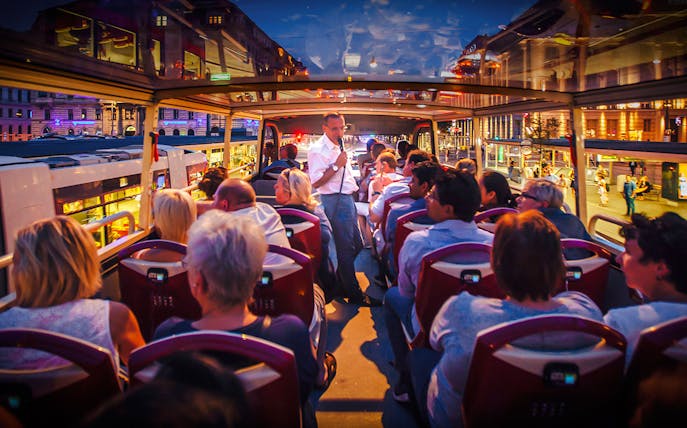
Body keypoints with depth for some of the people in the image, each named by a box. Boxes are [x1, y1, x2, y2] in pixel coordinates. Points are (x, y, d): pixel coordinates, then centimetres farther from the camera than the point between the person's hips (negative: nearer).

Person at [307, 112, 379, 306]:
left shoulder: (338, 147, 16)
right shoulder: (317, 150, -14)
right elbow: (315, 182, -20)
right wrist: (336, 165, -21)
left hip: (347, 199, 10)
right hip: (335, 201, -10)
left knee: (356, 245, 15)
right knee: (346, 248, -3)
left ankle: (338, 282, 30)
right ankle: (354, 294, 8)